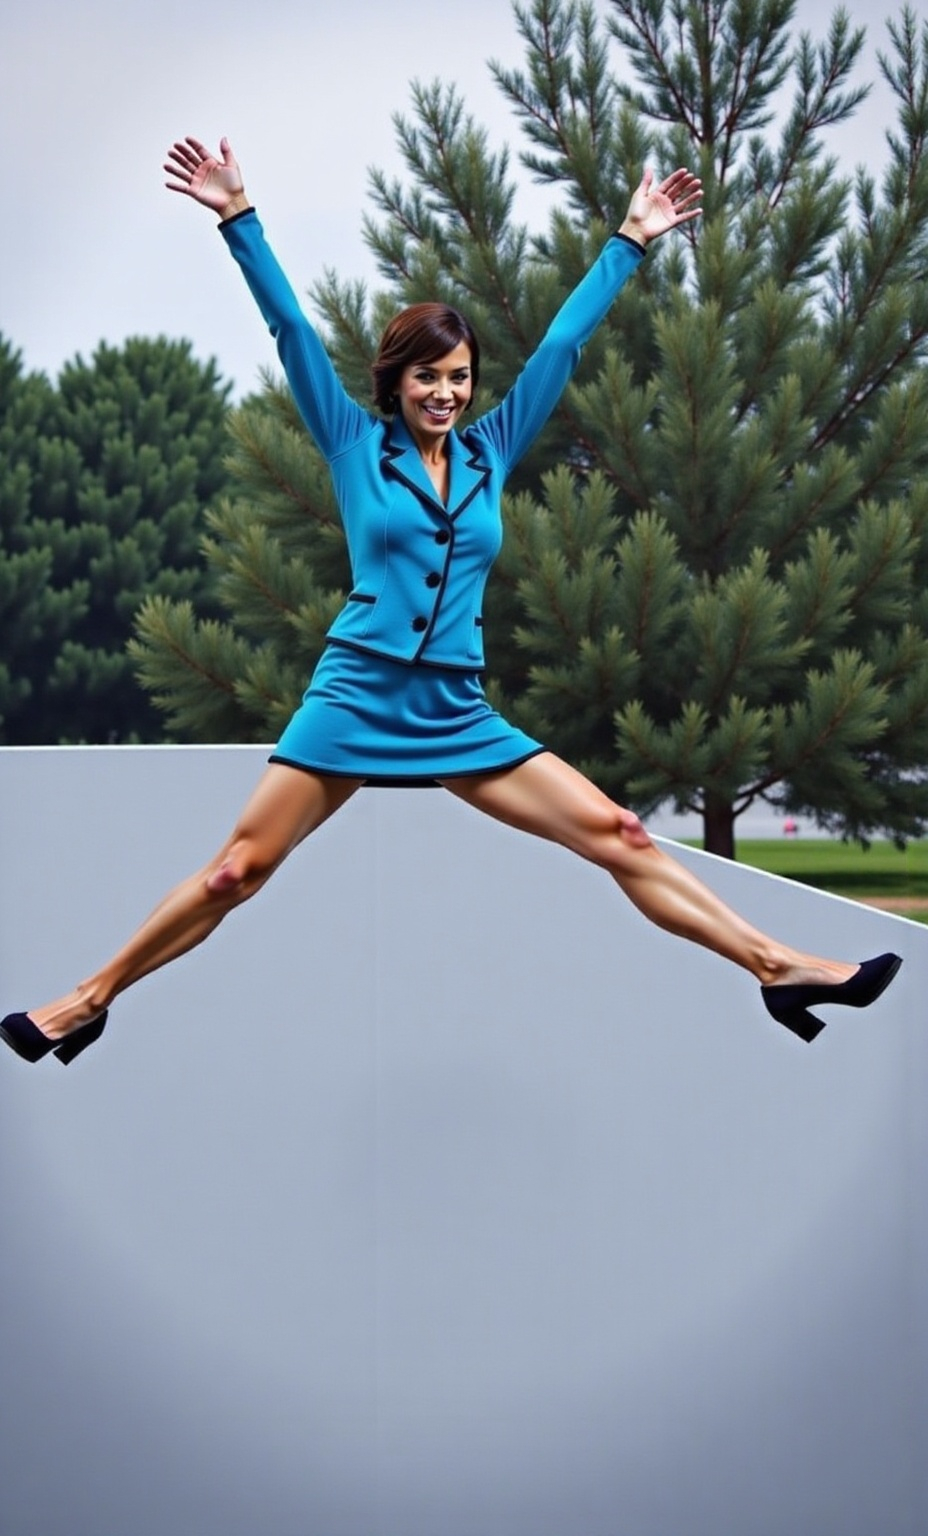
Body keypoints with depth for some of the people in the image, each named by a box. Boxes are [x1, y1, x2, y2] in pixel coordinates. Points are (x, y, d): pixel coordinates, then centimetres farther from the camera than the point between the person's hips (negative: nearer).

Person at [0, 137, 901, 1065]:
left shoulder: (491, 453, 11)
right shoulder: (357, 446, 4)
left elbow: (563, 342, 14)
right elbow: (290, 329, 0)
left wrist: (630, 241, 17)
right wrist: (237, 219, -4)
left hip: (459, 714, 3)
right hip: (355, 699, -3)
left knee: (620, 839, -2)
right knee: (238, 870, -4)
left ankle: (778, 968, -1)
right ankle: (89, 1001, 7)